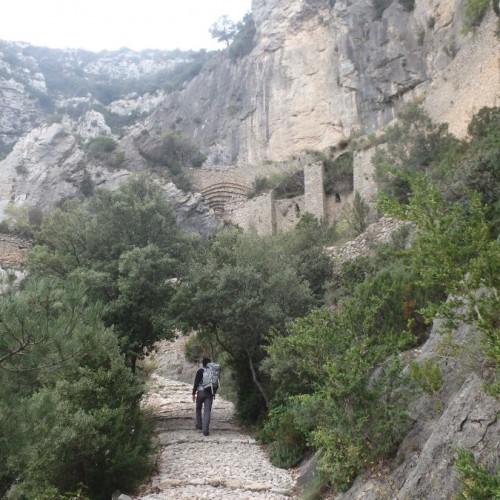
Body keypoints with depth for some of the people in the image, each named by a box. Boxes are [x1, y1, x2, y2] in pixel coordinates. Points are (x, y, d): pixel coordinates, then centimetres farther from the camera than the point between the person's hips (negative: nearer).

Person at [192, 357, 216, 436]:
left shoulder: (200, 371, -5)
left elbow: (196, 383, -9)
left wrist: (193, 393, -4)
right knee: (207, 411, 0)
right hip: (209, 394, 2)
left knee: (198, 409, 20)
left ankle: (199, 425, 25)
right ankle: (205, 430, -8)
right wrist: (214, 393, 24)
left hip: (200, 392, -2)